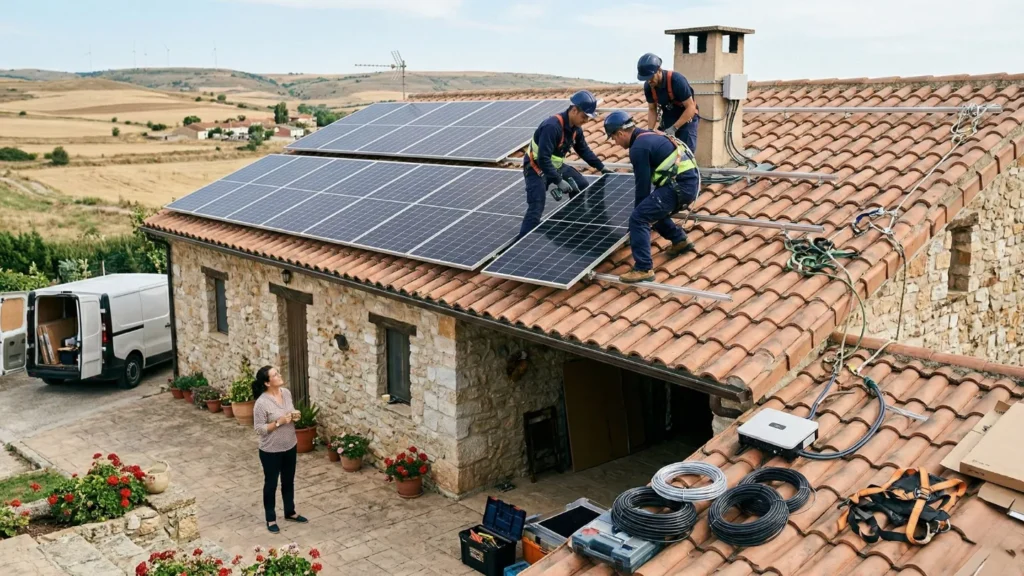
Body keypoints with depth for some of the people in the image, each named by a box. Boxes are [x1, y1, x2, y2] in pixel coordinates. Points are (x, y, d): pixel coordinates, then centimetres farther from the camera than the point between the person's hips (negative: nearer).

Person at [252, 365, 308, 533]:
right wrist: (279, 422, -26)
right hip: (271, 451, -6)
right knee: (271, 484, 12)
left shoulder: (286, 393, -3)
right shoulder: (262, 403, -24)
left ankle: (290, 513, 40)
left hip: (290, 447, 6)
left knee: (288, 482, 21)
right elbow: (259, 429, -18)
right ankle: (271, 519, 29)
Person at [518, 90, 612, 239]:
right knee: (536, 209, -18)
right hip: (536, 168, -9)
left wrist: (602, 167, 12)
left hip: (555, 166, 9)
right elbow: (543, 159, -36)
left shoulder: (575, 128, -3)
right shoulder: (552, 126, -32)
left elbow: (584, 150, 14)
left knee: (581, 186, 12)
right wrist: (559, 181, -37)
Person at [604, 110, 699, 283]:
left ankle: (644, 269, -15)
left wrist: (638, 210, 5)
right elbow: (648, 179, 27)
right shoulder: (648, 136, 20)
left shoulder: (638, 147, -11)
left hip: (680, 185, -10)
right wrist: (642, 207, 32)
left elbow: (643, 184, -8)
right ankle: (680, 241, 38)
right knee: (652, 209, 29)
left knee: (638, 218, -13)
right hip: (689, 181, 10)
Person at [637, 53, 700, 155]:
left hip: (687, 119, -5)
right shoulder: (648, 86, -11)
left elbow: (691, 108, -25)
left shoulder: (677, 80, -28)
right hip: (667, 120, 5)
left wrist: (673, 128, -31)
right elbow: (652, 109, 1)